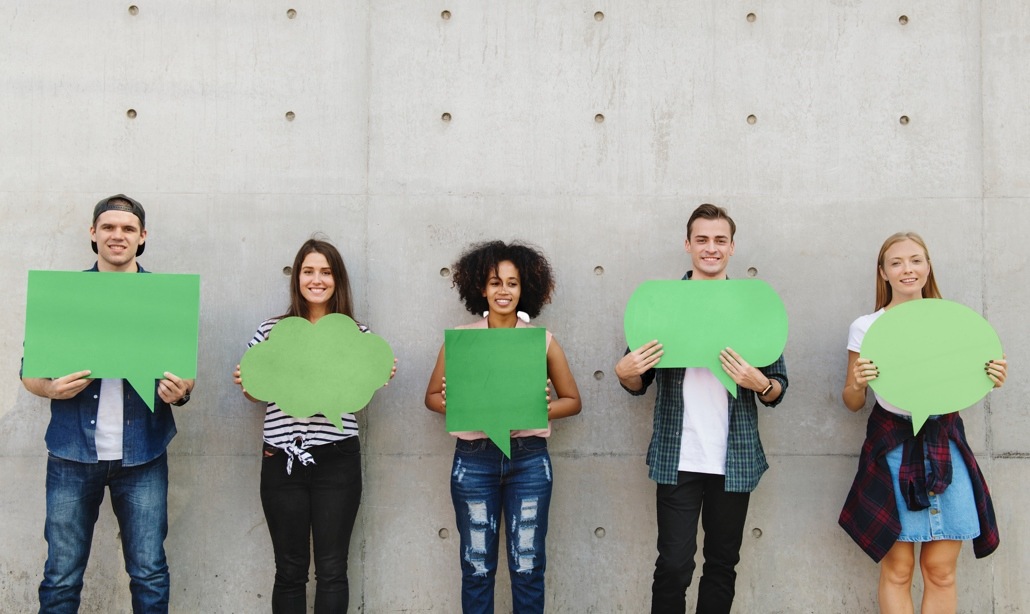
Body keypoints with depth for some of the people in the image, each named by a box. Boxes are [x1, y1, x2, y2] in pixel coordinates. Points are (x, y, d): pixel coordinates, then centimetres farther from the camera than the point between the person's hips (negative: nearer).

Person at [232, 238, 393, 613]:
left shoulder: (357, 334, 3)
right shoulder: (271, 331, 3)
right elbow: (257, 392, 14)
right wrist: (244, 384, -7)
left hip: (336, 460, 0)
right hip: (282, 461, 1)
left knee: (331, 570, 4)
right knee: (290, 569, 9)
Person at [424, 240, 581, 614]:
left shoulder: (543, 341, 3)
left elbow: (572, 400, 9)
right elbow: (432, 396, 8)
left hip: (529, 459, 0)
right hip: (474, 460, 0)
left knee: (528, 566, 3)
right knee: (476, 567, 7)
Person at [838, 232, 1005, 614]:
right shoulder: (865, 327, 1)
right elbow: (852, 404, 5)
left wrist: (990, 380, -5)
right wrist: (858, 384, -17)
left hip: (945, 443, 2)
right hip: (893, 446, -2)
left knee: (941, 570, 3)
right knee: (897, 570, 0)